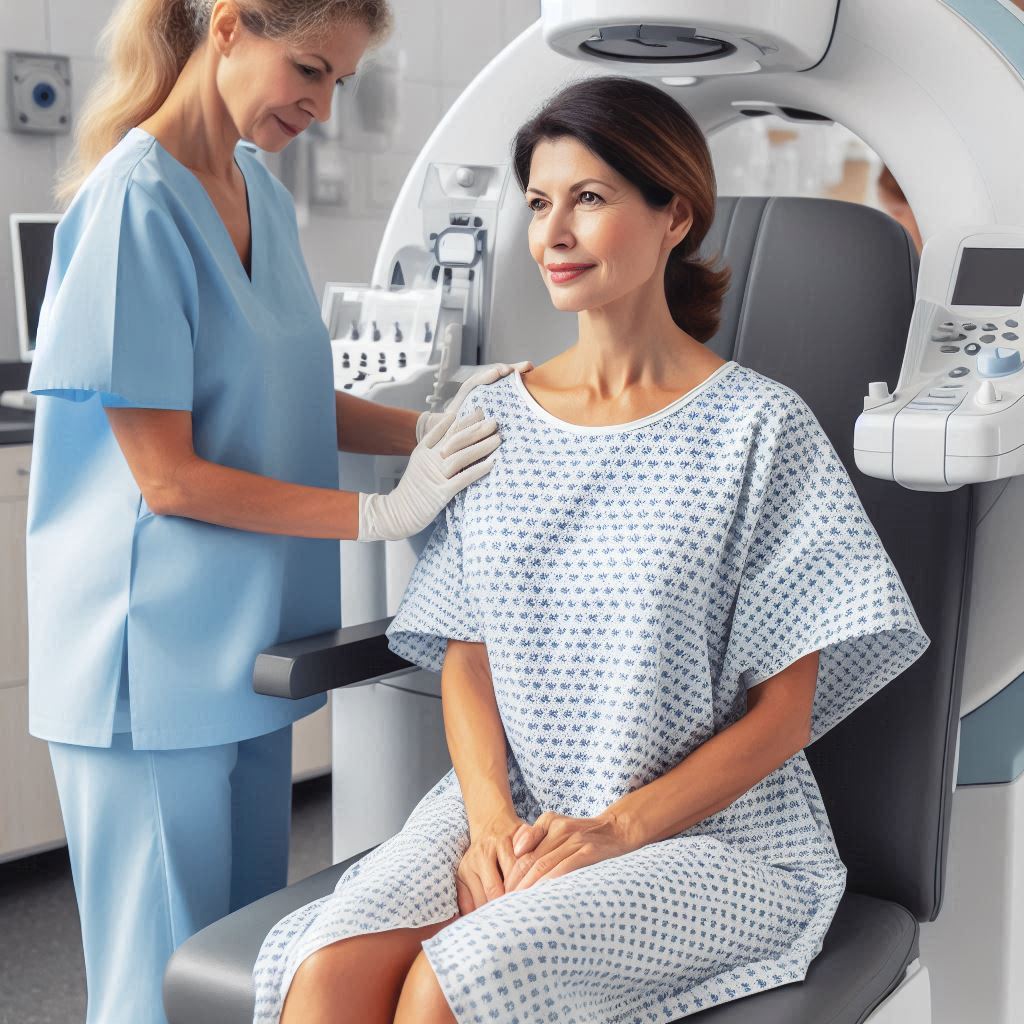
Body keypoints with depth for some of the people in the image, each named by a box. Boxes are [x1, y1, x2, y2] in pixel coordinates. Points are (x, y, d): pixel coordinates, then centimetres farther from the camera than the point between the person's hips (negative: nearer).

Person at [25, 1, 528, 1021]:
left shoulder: (262, 192, 9)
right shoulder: (134, 203, -17)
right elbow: (169, 476, -19)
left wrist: (433, 427, -3)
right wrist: (386, 512, -18)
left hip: (244, 647, 8)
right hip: (155, 657, -8)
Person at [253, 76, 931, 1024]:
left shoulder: (757, 427, -4)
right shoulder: (497, 421, 10)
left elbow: (784, 709, -5)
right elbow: (467, 657, 9)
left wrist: (619, 827, -16)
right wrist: (493, 818, -8)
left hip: (716, 838, -3)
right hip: (510, 813, 4)